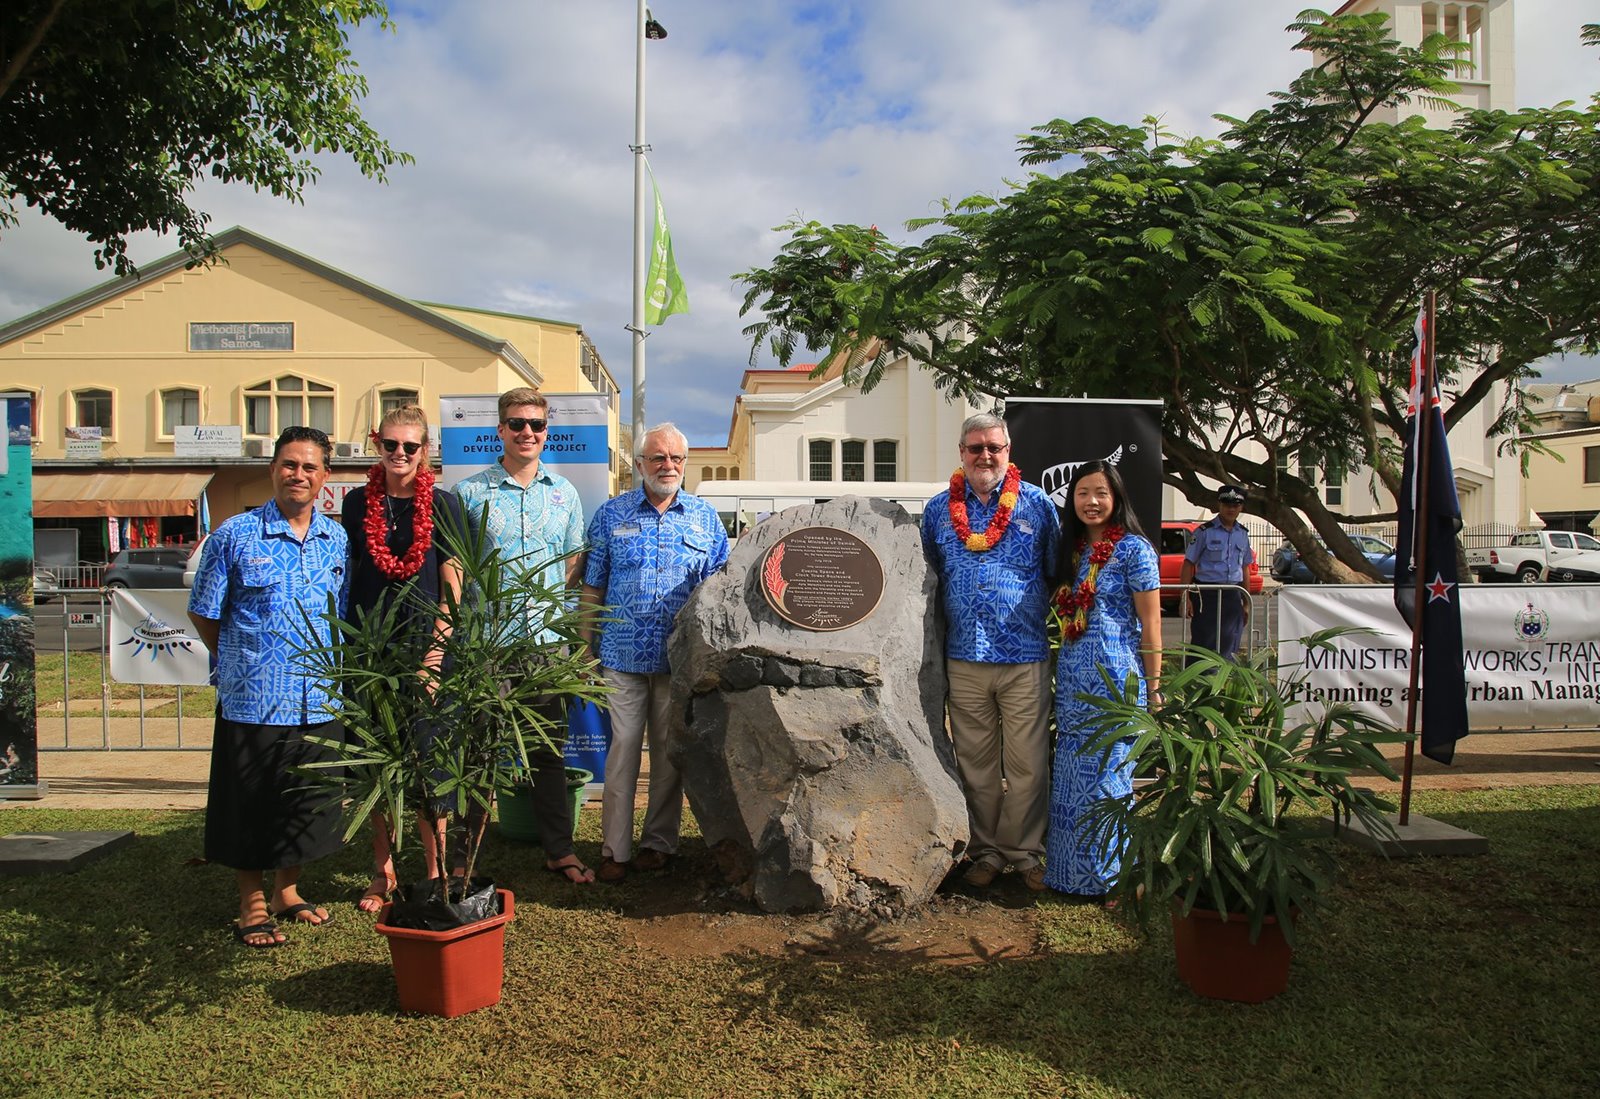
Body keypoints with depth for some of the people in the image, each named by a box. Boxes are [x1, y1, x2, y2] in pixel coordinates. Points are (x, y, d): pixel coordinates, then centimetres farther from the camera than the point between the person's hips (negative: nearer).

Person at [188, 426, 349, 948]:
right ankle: (253, 905, 24)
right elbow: (203, 614, 2)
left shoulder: (337, 539, 5)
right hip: (252, 703, -4)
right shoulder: (235, 536, -6)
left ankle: (287, 891, 34)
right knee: (250, 809, 7)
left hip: (320, 703, 4)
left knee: (308, 805, 15)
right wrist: (242, 665, 4)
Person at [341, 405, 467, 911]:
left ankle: (434, 870, 14)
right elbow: (346, 575, 13)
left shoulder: (442, 505, 0)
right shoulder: (358, 502, 7)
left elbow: (452, 584, -1)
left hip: (425, 647, -2)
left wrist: (436, 650, -9)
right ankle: (382, 872, 21)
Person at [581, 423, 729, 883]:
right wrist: (587, 647, 3)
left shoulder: (705, 518, 7)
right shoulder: (611, 515, 5)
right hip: (622, 656, -1)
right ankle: (615, 849, 11)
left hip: (681, 658, 1)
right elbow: (593, 588, 8)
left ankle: (659, 842, 22)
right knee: (622, 751, 2)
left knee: (670, 753, 9)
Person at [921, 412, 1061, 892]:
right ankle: (986, 851, 21)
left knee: (1028, 764, 2)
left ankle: (1025, 852, 17)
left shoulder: (1037, 505, 3)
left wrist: (1051, 619, 3)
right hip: (964, 659, 2)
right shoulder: (938, 509, 9)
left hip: (1025, 658, -2)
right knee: (976, 764, 9)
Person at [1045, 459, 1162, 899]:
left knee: (1107, 775, 0)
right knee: (1071, 776, 11)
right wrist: (1064, 676, 13)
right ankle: (1071, 870, 24)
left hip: (1115, 679, -6)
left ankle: (1110, 876, 15)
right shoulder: (1071, 548, 12)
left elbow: (1150, 625, -7)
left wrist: (1153, 688, -8)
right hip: (1072, 680, 7)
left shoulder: (1133, 549, -8)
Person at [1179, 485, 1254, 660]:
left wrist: (1246, 602, 15)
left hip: (1233, 595, 5)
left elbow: (1244, 568, 17)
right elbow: (1188, 565, -6)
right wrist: (1186, 598, -13)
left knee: (1229, 647, 9)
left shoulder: (1243, 534, 12)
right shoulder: (1205, 532, -5)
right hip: (1207, 594, -5)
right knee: (1204, 645, -7)